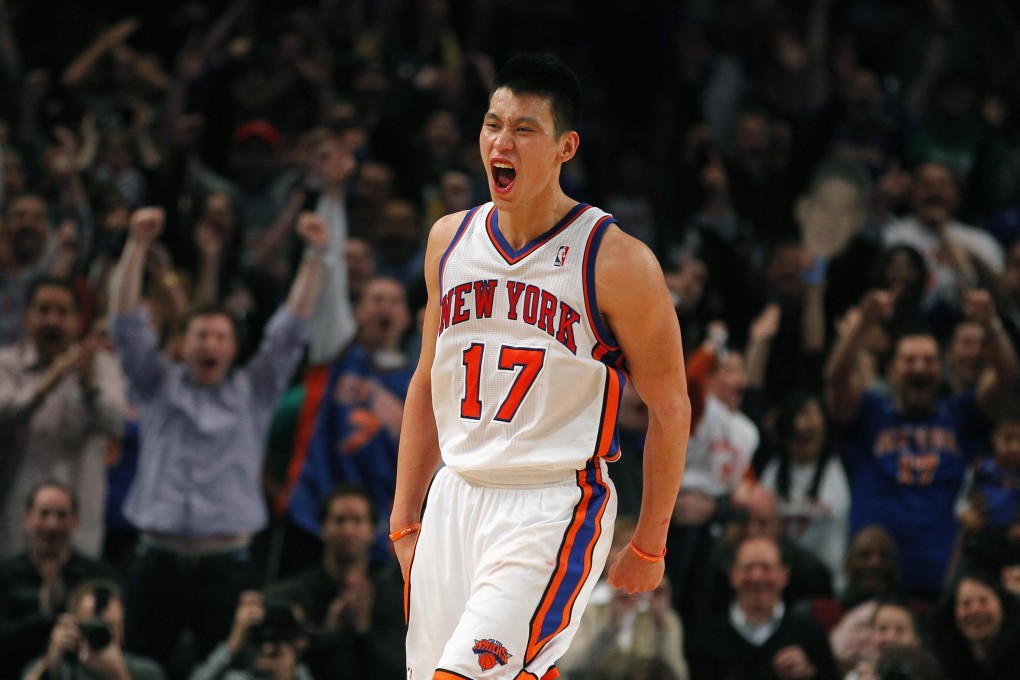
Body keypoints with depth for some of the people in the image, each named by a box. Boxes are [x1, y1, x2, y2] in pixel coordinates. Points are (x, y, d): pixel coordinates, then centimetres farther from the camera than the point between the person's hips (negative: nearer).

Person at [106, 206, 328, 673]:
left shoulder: (253, 393, 12)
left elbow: (291, 329, 7)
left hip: (224, 564, 0)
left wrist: (315, 254, -2)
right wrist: (138, 245, -6)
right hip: (159, 559, 0)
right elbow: (127, 323, 4)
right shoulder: (159, 386, 12)